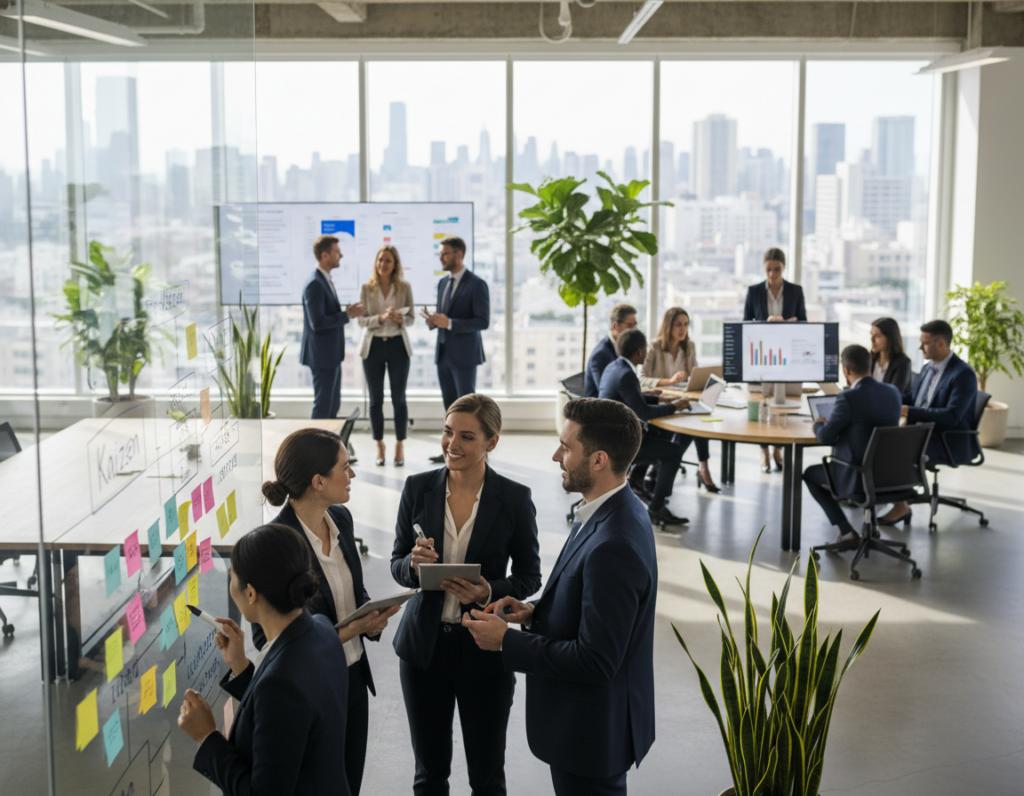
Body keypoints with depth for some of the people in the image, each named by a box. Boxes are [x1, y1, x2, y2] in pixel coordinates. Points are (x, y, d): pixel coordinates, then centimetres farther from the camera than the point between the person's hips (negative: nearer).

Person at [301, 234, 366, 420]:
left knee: (333, 404, 16)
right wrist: (347, 315, -20)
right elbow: (317, 323, -25)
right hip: (322, 355, -10)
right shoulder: (315, 284, -20)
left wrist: (346, 313, 6)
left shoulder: (325, 280, 12)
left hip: (331, 354, 10)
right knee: (323, 406, -3)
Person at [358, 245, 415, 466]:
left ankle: (400, 446, 14)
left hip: (397, 345, -1)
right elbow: (362, 320, -3)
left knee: (399, 398, 3)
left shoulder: (404, 287, 0)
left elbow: (412, 318, 4)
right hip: (373, 346, 1)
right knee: (376, 400, 6)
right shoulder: (367, 288, 0)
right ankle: (380, 446, 18)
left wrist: (401, 319, -18)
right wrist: (381, 318, -20)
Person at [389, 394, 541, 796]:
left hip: (484, 649, -2)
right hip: (424, 644, 2)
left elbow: (529, 576, -1)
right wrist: (414, 564, -19)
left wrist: (490, 592, -20)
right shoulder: (418, 488, -3)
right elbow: (397, 566, 4)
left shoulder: (514, 498, -9)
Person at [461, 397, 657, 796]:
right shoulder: (609, 513, 2)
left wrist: (508, 641, -20)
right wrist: (535, 611, 0)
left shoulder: (613, 546, -31)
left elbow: (595, 660, -29)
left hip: (592, 731, -10)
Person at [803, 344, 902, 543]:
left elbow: (825, 437, -11)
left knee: (810, 473, 20)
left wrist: (818, 425, 12)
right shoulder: (893, 392, 0)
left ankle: (846, 530, 11)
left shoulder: (847, 399, -21)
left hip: (857, 477, -7)